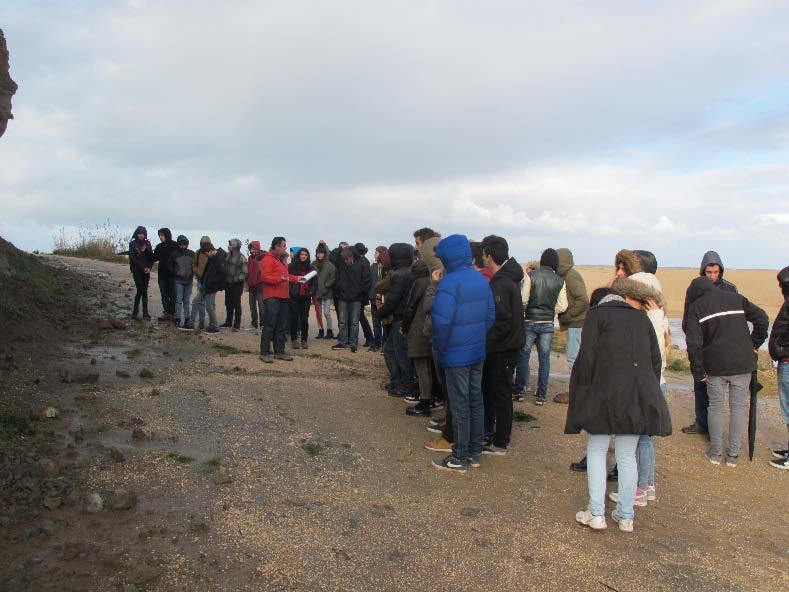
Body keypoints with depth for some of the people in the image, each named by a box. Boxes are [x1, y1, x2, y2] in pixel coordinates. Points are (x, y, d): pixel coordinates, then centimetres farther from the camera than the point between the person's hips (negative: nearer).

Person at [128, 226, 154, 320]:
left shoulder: (147, 244, 8)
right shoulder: (133, 244, -2)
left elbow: (151, 257, 7)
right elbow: (132, 258, -8)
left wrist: (149, 267, -8)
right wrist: (142, 267, -13)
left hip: (146, 271, 4)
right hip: (137, 271, -4)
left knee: (145, 291, 5)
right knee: (140, 290, -10)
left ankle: (145, 313, 8)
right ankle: (135, 312, 2)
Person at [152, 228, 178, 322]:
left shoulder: (175, 246, -6)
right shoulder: (159, 247, 9)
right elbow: (154, 258, 12)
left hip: (173, 274, -5)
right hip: (162, 274, 5)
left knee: (173, 294, 1)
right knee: (164, 295, 6)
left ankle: (173, 313, 7)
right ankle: (167, 313, 11)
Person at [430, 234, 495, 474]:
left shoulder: (450, 282, -19)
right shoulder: (481, 280, 5)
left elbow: (441, 320, -25)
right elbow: (490, 315, 10)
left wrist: (439, 346, -9)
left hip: (456, 355, -7)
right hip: (478, 353, 7)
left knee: (460, 406, 1)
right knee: (475, 401, 15)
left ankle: (460, 458, 11)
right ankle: (475, 452, 26)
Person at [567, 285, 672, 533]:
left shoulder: (596, 314, 2)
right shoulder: (642, 319, 15)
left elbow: (587, 357, -7)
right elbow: (656, 360, 13)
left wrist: (583, 390, -1)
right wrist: (649, 393, 18)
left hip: (606, 392, -4)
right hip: (639, 396, 4)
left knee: (596, 451, 9)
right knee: (627, 456, 12)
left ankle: (596, 513, 10)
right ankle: (626, 516, 20)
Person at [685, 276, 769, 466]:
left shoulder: (696, 307, -1)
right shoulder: (736, 299, 7)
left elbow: (693, 342, -10)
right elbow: (762, 319, 0)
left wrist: (698, 372, -4)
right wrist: (755, 344, 10)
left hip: (715, 366, -1)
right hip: (743, 364, 2)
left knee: (715, 407, 12)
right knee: (738, 407, 10)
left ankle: (715, 452, 18)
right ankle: (733, 454, 16)